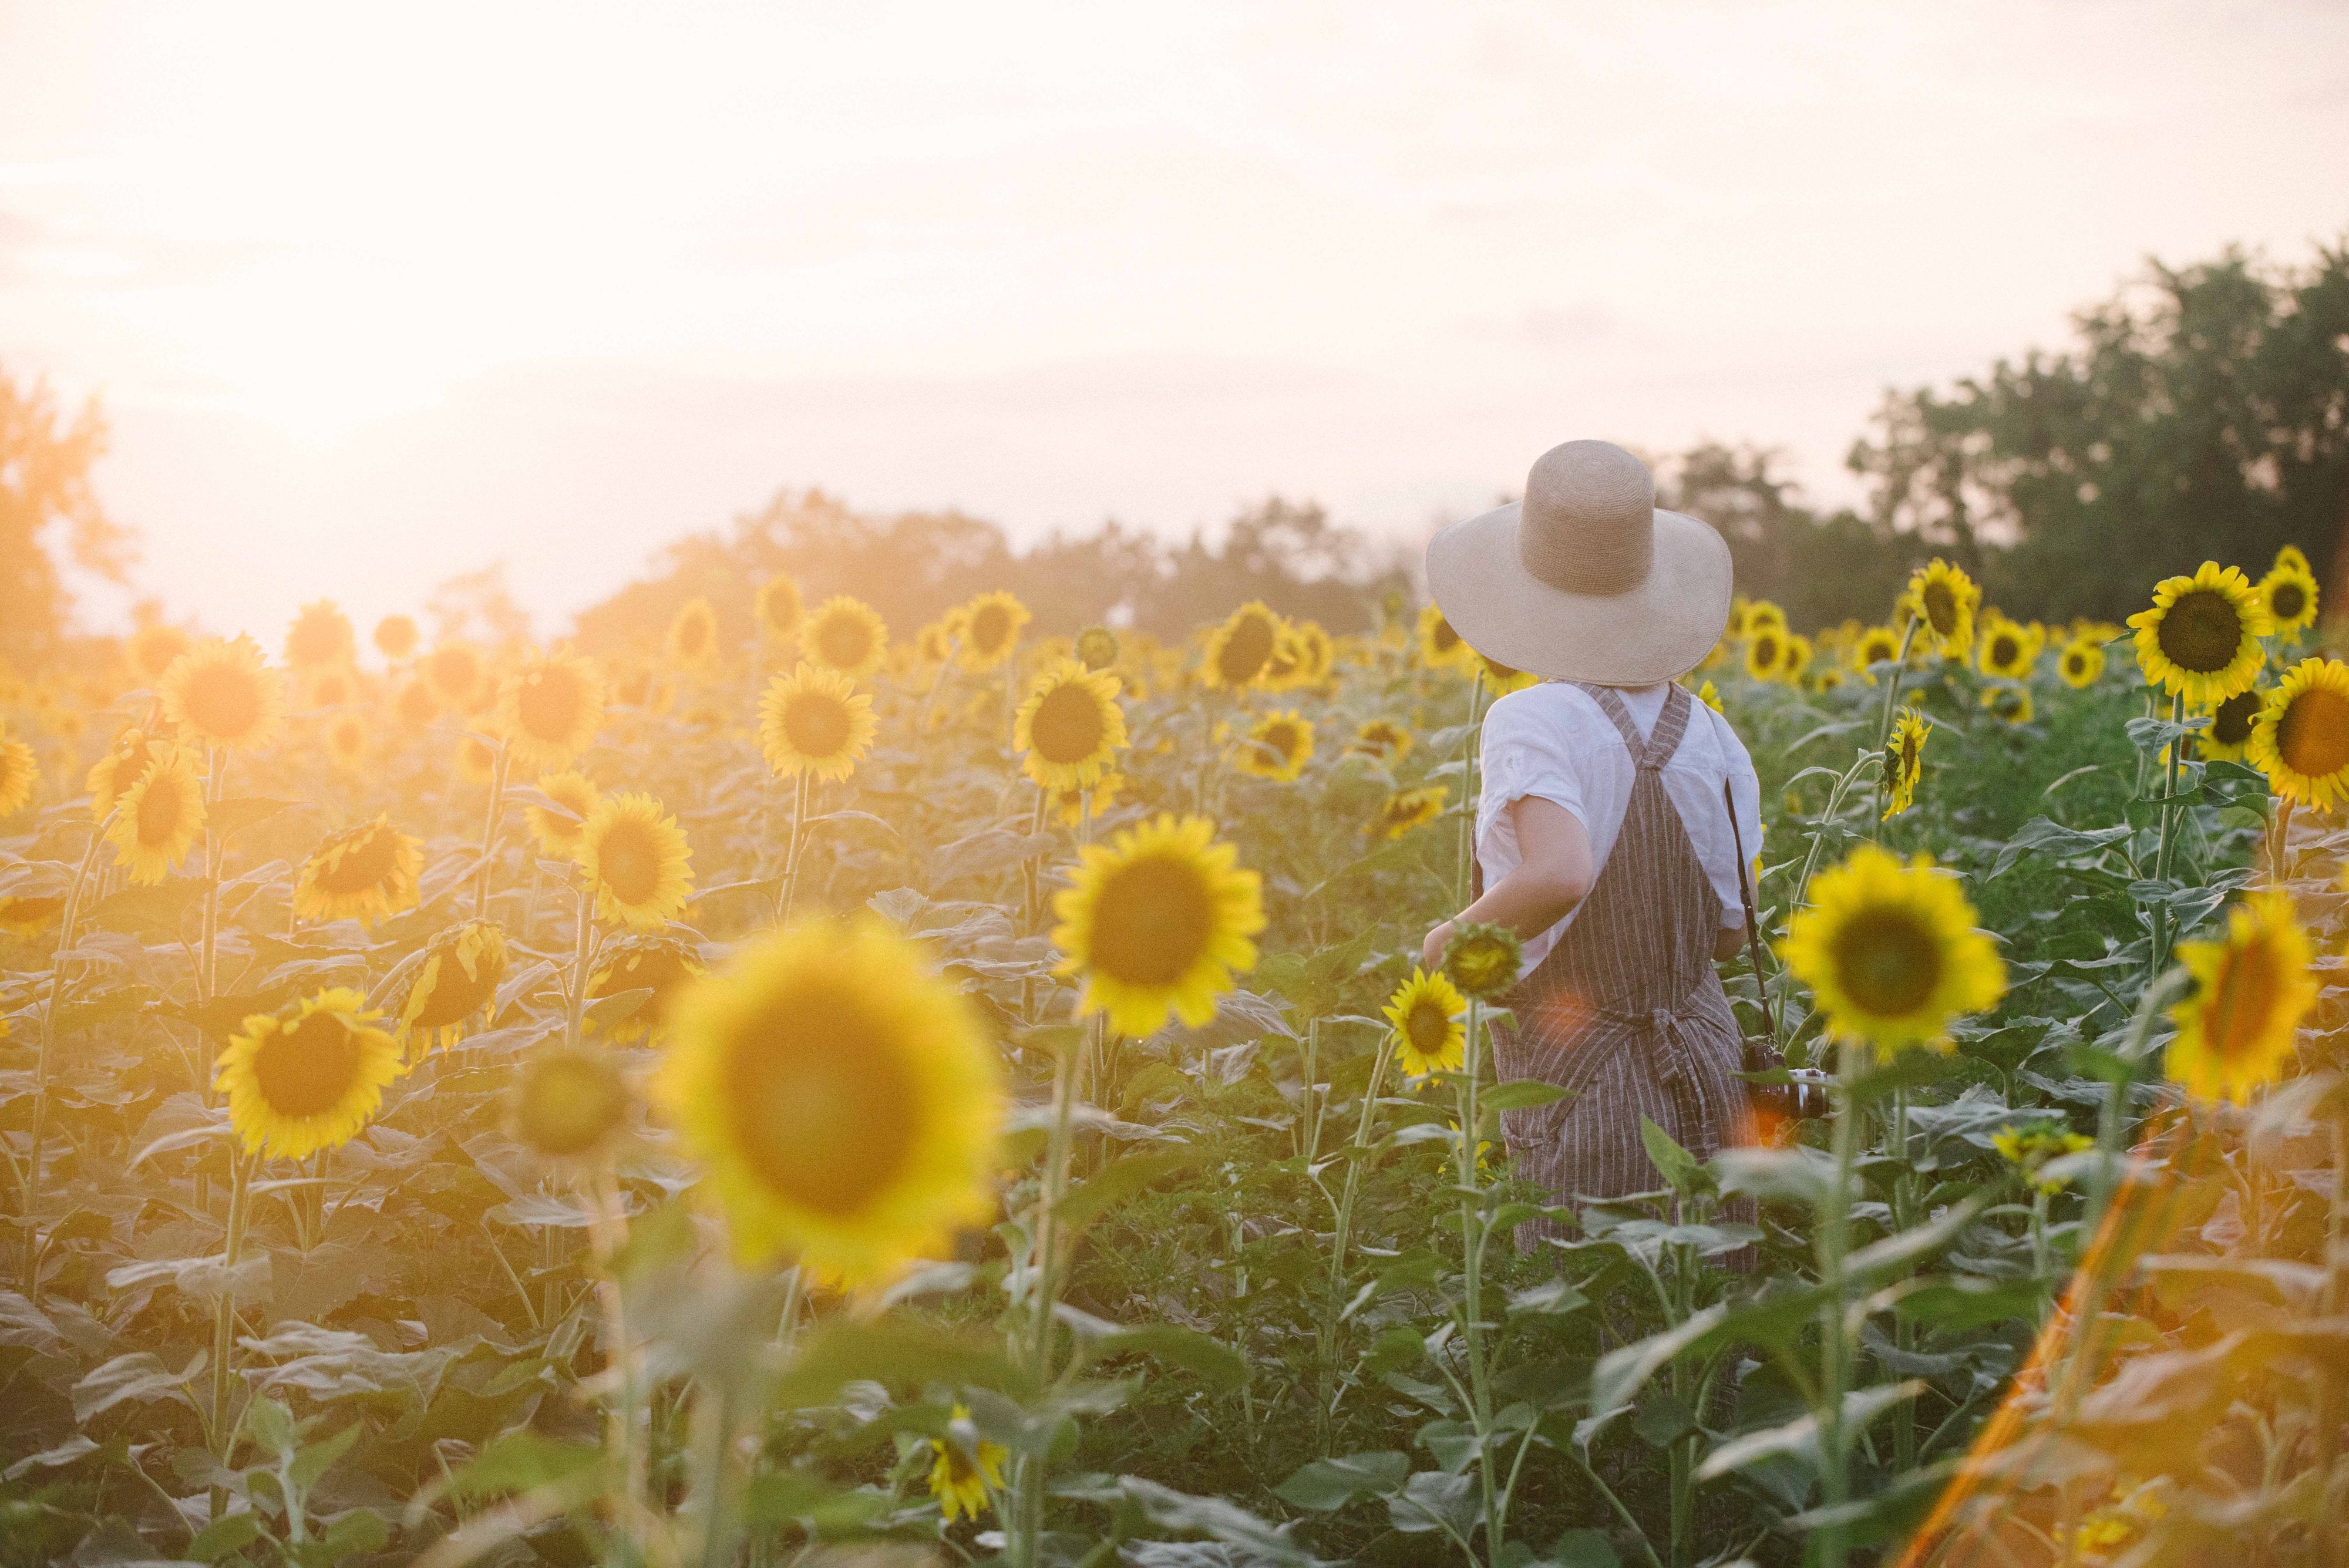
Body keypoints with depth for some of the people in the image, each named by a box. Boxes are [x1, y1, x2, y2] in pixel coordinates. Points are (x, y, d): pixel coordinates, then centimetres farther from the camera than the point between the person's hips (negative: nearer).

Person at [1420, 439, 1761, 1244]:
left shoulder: (1532, 722, -17)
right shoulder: (1710, 736, 1)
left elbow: (1559, 876, -32)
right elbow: (1728, 933, 6)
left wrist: (1454, 936, -15)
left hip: (1586, 1089, -5)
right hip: (1707, 1077, 5)